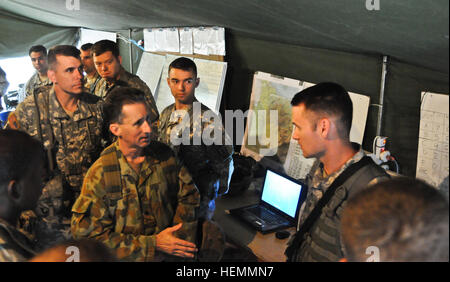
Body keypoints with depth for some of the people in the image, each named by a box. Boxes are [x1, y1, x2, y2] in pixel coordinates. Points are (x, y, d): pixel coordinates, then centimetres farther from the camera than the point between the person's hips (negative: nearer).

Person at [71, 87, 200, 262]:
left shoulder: (166, 155, 0)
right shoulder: (99, 173, -9)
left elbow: (188, 197, 7)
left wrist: (180, 239, -7)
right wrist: (153, 244, -12)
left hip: (169, 256, 3)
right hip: (128, 258, -2)